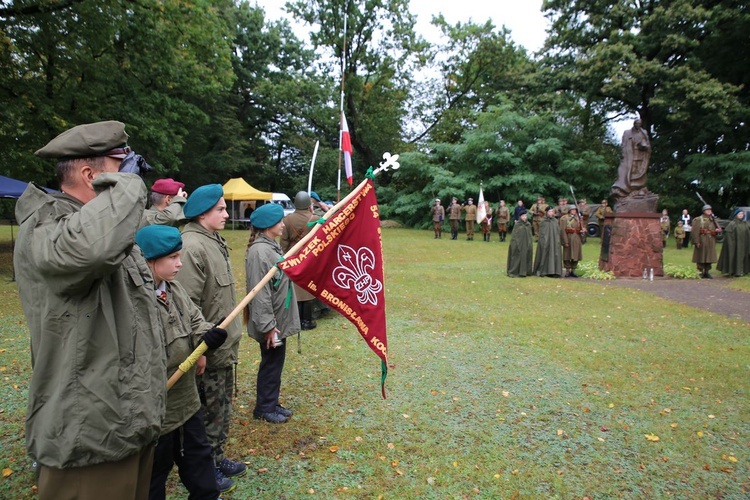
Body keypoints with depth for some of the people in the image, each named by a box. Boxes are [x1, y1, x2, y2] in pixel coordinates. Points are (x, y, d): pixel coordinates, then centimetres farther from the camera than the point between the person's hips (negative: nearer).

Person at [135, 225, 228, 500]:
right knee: (155, 470, 15)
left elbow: (194, 319, 8)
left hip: (185, 397, 8)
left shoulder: (174, 288, 2)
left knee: (198, 453, 25)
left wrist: (206, 336, -14)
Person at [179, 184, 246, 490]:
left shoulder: (215, 241, 11)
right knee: (209, 411, 8)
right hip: (210, 349, -10)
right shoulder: (192, 247, -22)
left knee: (222, 407, 22)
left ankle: (217, 459, 38)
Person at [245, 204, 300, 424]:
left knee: (276, 362, 18)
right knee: (271, 363, 6)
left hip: (280, 318, 9)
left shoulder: (272, 246, 8)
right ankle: (264, 408, 23)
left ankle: (272, 403, 32)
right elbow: (260, 292, -24)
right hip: (271, 321, -9)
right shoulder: (259, 251, -22)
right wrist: (267, 325, -22)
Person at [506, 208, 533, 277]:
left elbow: (530, 235, 13)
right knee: (517, 258, -3)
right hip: (518, 244, -5)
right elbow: (514, 235, -6)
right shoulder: (517, 224, -3)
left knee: (526, 257, 5)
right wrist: (514, 244, -13)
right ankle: (515, 272, 2)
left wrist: (530, 243, 6)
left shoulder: (528, 225, 10)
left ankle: (525, 272, 13)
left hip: (526, 244, 5)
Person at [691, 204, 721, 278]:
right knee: (701, 257, -3)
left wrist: (718, 230, -6)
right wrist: (696, 241, -19)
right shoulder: (698, 219, -4)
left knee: (709, 257, 8)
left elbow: (719, 228, 20)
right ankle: (700, 272, 5)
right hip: (702, 241, -6)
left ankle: (706, 272, 17)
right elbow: (695, 231, -12)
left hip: (711, 242, 6)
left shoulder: (713, 220, 17)